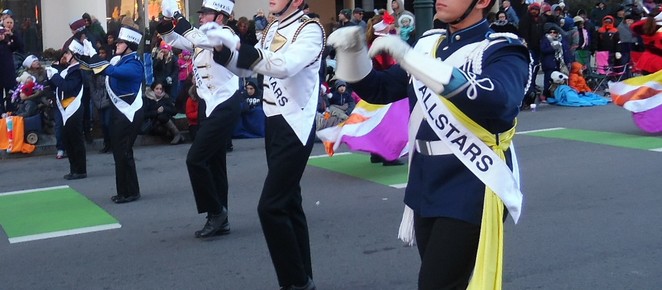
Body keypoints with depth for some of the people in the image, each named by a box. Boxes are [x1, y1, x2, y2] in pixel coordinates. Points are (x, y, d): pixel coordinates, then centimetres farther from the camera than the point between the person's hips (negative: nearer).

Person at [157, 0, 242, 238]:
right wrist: (167, 20, -6)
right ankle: (220, 220, 20)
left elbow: (197, 39, -30)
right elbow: (174, 40, 13)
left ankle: (215, 211, 1)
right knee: (213, 162, 12)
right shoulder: (203, 37, 13)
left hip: (224, 107, -10)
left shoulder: (226, 35, -13)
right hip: (210, 106, 10)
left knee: (195, 160, -13)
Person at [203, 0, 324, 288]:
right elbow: (245, 67, 12)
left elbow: (284, 67, -29)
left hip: (295, 127, -9)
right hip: (275, 124, 9)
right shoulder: (273, 29, 13)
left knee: (271, 207, -12)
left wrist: (235, 44, -29)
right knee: (289, 204, 14)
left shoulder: (310, 29, -13)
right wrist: (220, 47, -6)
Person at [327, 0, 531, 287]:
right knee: (440, 279, 16)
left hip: (470, 189, -6)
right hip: (425, 185, 6)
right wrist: (352, 51, -5)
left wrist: (409, 56, -34)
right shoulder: (429, 44, 10)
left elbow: (496, 100, -31)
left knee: (436, 283, -8)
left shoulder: (503, 52, -9)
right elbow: (378, 89, 15)